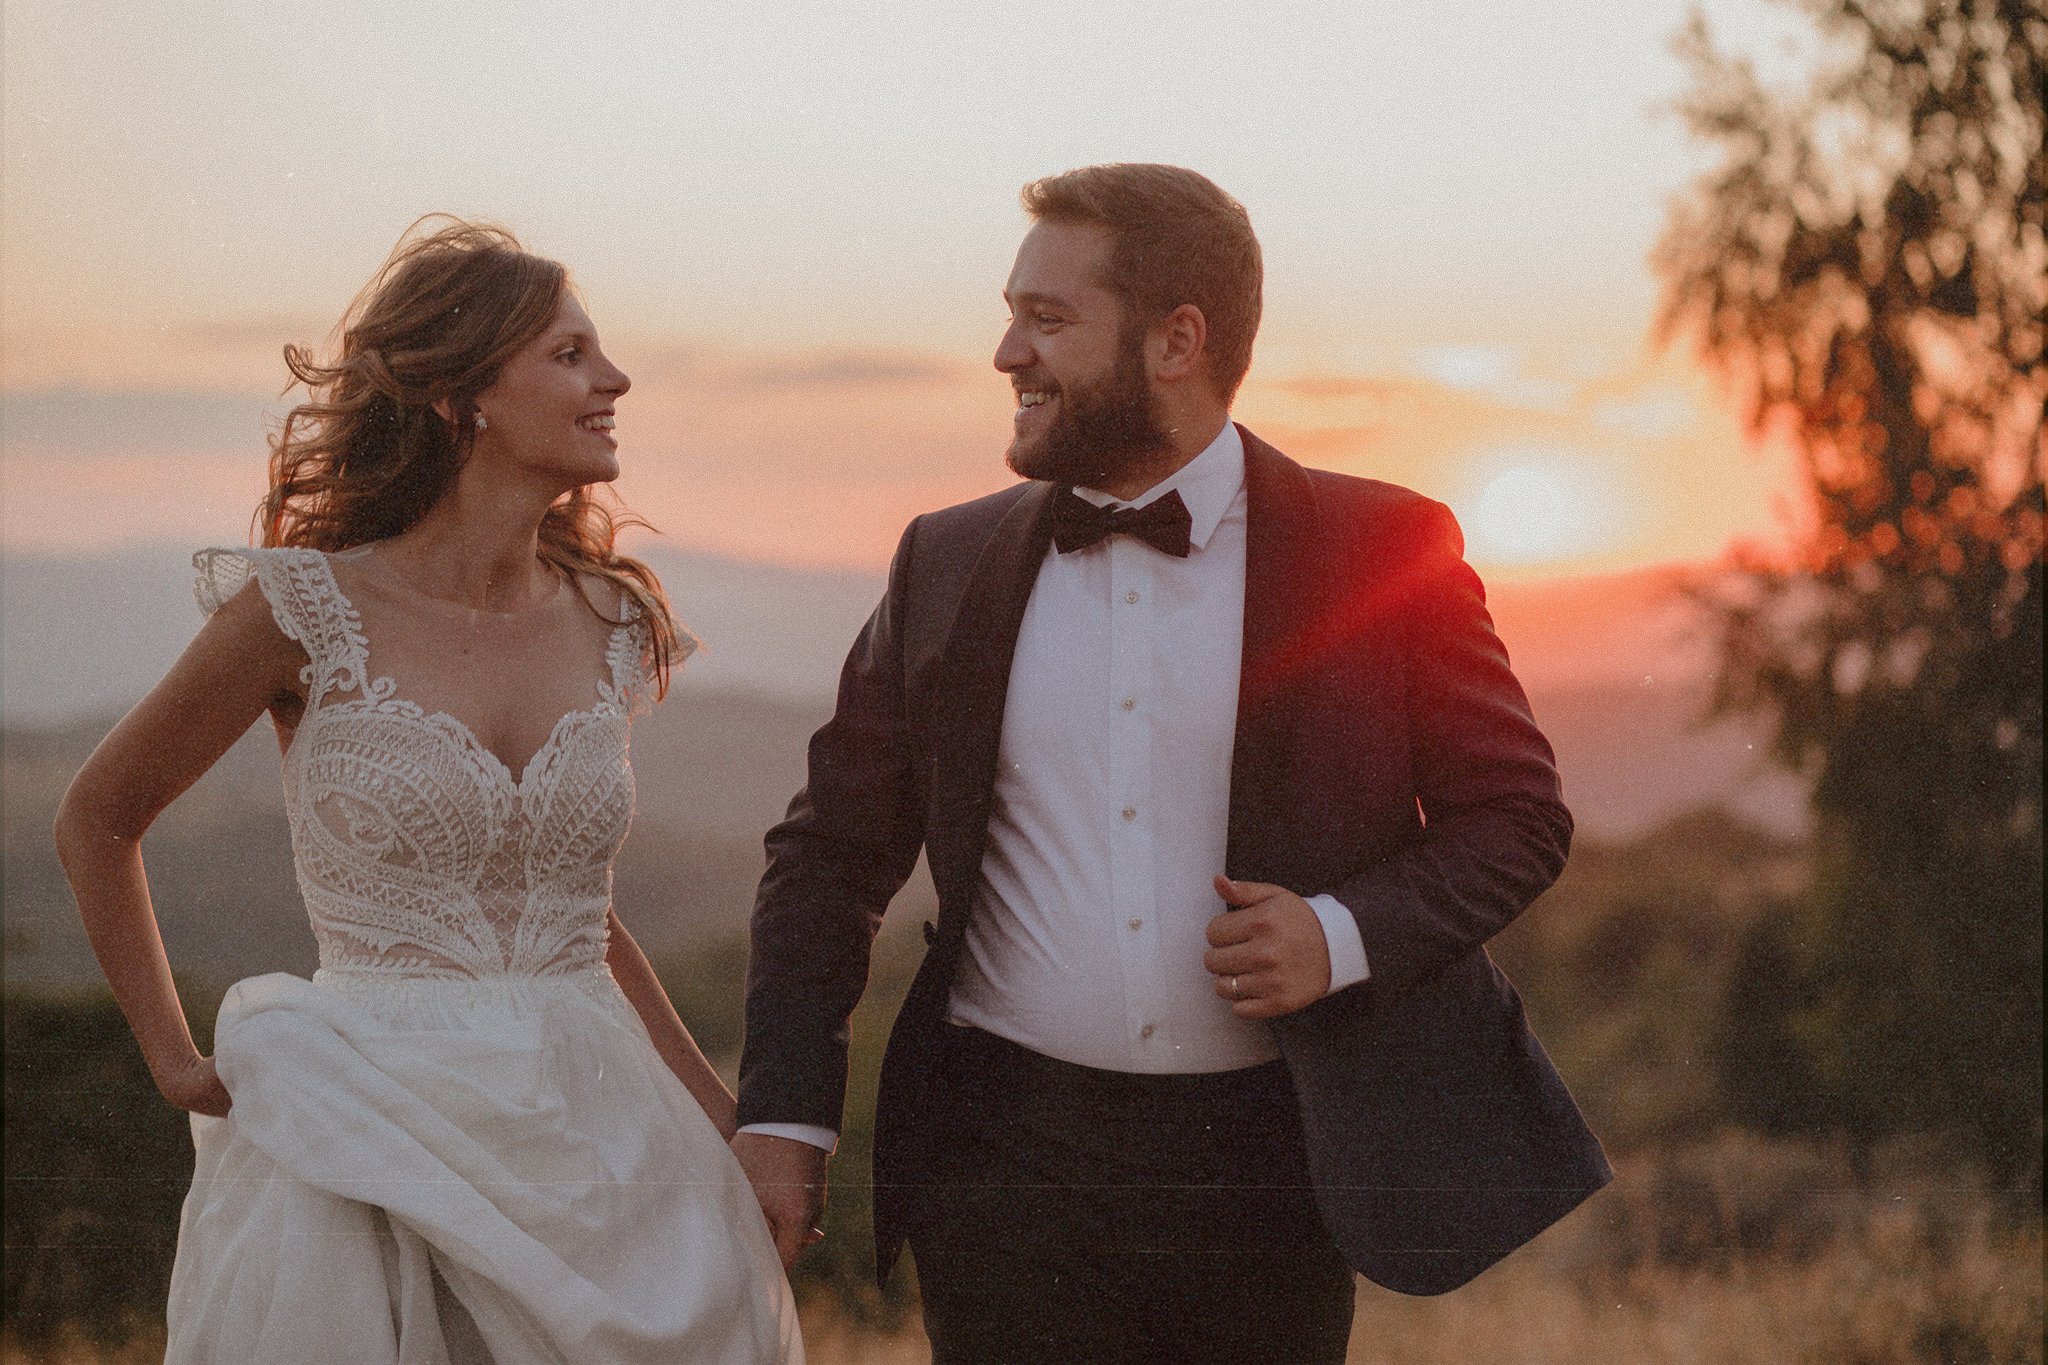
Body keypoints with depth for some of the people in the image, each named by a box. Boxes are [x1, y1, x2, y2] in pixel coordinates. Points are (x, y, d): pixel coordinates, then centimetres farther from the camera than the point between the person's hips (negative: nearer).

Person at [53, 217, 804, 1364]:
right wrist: (175, 1061, 7)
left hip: (595, 1142, 4)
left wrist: (721, 1113, 12)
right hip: (369, 1161, -4)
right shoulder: (309, 610, -7)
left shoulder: (612, 621, 6)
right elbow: (98, 818, 7)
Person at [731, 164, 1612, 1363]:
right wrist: (784, 1115, 3)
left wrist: (1345, 936, -15)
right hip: (1014, 1164, 1)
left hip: (1271, 1167, -1)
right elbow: (834, 849, 11)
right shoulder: (948, 566, 6)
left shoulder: (1381, 553, -2)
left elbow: (1519, 815, 2)